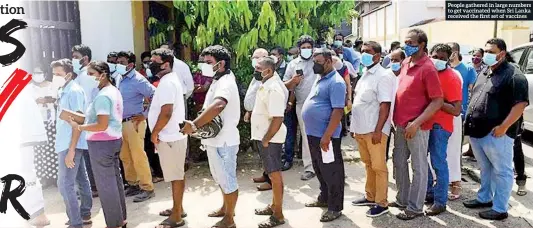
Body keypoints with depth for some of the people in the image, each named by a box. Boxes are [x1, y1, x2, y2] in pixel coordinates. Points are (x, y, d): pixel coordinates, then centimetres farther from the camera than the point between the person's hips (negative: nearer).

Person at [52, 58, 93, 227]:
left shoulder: (74, 91, -15)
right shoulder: (63, 91, 12)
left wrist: (71, 150, -22)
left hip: (70, 145, -9)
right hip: (66, 143, 9)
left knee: (65, 184, -5)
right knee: (81, 180, 15)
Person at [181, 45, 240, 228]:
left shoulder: (226, 83, -22)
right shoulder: (218, 81, 12)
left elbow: (217, 106, -41)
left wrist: (194, 124, -44)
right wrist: (199, 125, 7)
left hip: (223, 141, -10)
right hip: (215, 139, 10)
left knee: (227, 180, 4)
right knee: (221, 178, 24)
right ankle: (226, 207, 41)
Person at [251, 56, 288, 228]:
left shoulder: (273, 89, -23)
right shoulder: (268, 83, 7)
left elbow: (277, 119, -29)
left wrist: (265, 140, -20)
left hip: (270, 138, -10)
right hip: (265, 136, 10)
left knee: (275, 174, -1)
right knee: (272, 173, 19)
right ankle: (274, 206, 33)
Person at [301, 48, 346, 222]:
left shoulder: (336, 82, -16)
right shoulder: (320, 79, 14)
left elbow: (338, 111, -22)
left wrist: (326, 136, -25)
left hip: (325, 136, -9)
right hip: (313, 134, 9)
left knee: (331, 172, 3)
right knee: (320, 170, 21)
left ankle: (335, 207, 16)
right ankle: (324, 199, 36)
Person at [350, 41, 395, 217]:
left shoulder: (383, 76, -12)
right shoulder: (365, 75, 15)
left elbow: (385, 105, -18)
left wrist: (378, 130, -22)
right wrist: (354, 126, 18)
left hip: (374, 130, -8)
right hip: (361, 129, 8)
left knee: (378, 167, 2)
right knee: (368, 165, 18)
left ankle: (381, 203, 13)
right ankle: (370, 197, 30)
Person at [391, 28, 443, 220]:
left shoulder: (427, 68, -16)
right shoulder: (405, 63, 9)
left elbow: (438, 101, -17)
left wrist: (416, 123, -22)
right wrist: (399, 119, 12)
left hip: (417, 126, -8)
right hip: (401, 123, 8)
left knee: (418, 167, 5)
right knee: (399, 162, 17)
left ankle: (415, 208, 17)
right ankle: (402, 199, 33)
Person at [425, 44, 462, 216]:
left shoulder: (451, 78, -13)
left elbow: (456, 111, -18)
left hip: (439, 126, -7)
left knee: (438, 163, -1)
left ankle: (440, 202, 12)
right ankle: (428, 191, 32)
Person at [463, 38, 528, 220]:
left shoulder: (514, 75, -10)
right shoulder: (484, 73, 15)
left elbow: (520, 104, -17)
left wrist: (504, 127, -21)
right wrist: (470, 121, 15)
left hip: (496, 134, -8)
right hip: (477, 132, 8)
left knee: (501, 171, 4)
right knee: (486, 169, 21)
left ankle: (500, 209, 12)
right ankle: (484, 198, 34)